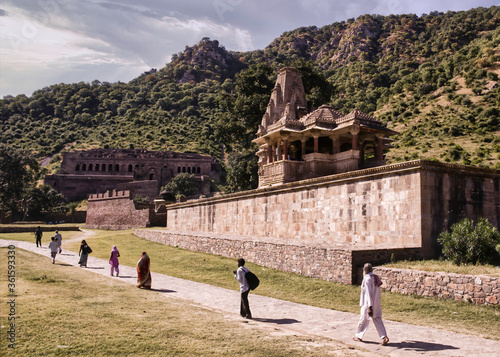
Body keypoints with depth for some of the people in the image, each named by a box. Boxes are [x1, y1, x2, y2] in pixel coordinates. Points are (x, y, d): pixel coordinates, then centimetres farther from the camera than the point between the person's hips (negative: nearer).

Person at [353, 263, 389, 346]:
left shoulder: (367, 279, -18)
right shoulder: (376, 278, 6)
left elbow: (369, 293, -22)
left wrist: (370, 307, -23)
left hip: (368, 304, -7)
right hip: (377, 304, 7)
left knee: (363, 319, 9)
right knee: (377, 319, 7)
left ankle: (359, 336, 24)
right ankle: (384, 337, -6)